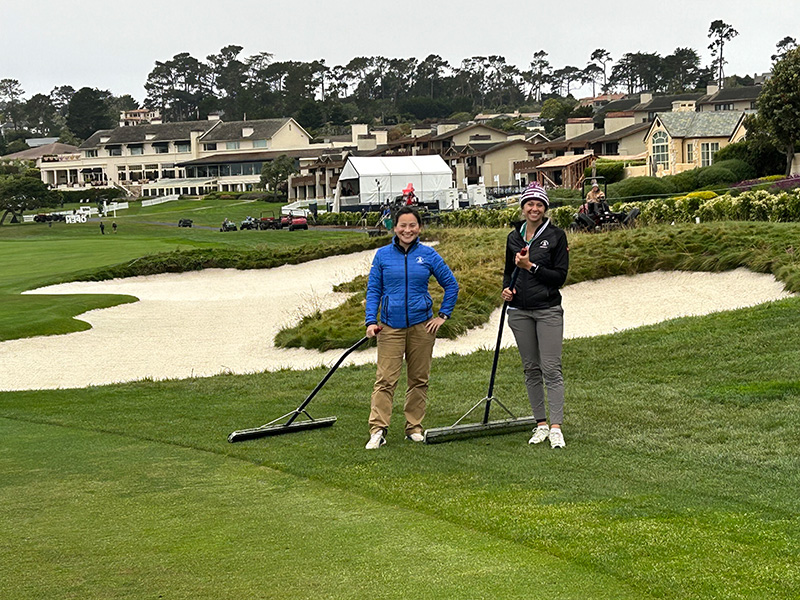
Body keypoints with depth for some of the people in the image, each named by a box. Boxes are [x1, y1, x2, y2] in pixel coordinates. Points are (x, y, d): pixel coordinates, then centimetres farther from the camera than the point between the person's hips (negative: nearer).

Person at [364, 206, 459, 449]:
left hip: (421, 325, 1)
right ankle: (377, 430, -9)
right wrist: (371, 321, -5)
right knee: (385, 379, -8)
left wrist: (443, 315, 4)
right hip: (390, 326, -1)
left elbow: (451, 284, 9)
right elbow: (373, 290, 5)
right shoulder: (383, 255, 2)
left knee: (419, 379, 8)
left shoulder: (428, 255, 2)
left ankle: (414, 427, 18)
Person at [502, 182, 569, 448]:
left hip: (548, 309, -4)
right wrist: (506, 288, 1)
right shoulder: (514, 237, 9)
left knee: (551, 369, -8)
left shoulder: (556, 236, -3)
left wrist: (531, 267, -15)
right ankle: (541, 424, 14)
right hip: (519, 311, 4)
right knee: (531, 368, 7)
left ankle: (556, 427, -9)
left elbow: (560, 276, -7)